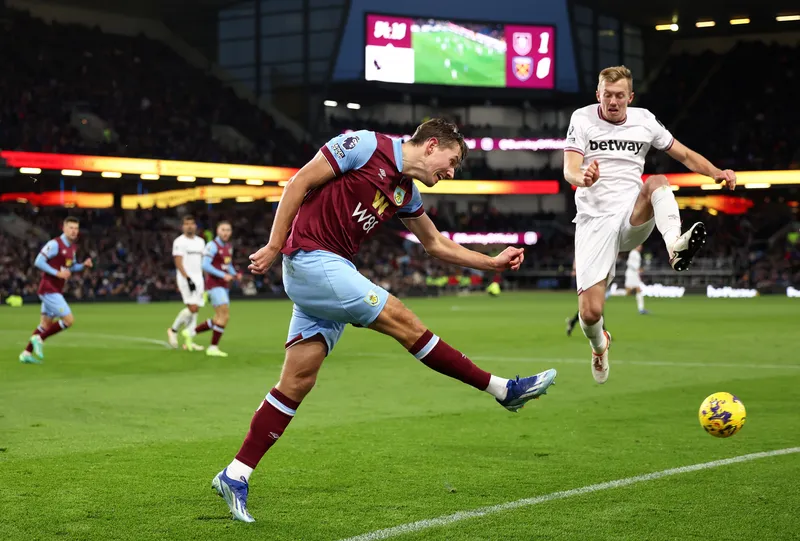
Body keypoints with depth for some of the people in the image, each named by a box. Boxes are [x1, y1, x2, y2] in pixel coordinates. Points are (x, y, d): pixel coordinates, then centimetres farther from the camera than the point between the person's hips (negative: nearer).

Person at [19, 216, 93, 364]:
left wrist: (84, 265, 3)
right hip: (49, 289, -9)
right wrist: (57, 273, -24)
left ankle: (26, 354, 20)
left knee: (46, 324, 13)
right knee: (69, 319, -13)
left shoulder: (73, 247, 11)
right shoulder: (55, 244, -15)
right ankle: (39, 339, -1)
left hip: (56, 290, 9)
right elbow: (38, 262, -18)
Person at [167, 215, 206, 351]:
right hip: (186, 278, -7)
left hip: (198, 278, 7)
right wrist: (188, 279, -21)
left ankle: (188, 341, 5)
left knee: (195, 309, 2)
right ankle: (173, 330, 1)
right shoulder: (179, 242, -6)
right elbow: (178, 263, -12)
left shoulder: (200, 242, 15)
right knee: (192, 307, -18)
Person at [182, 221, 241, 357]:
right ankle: (213, 347, -8)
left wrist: (235, 274, 5)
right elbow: (205, 265, -19)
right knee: (224, 315, -16)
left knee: (220, 319, 9)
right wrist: (223, 275, -23)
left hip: (224, 286, 9)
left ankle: (191, 332, 21)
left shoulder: (229, 247, 15)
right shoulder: (212, 245, -11)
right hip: (214, 284, -9)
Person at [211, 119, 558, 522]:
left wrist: (493, 262, 18)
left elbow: (435, 244, 26)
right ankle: (504, 390, -2)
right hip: (311, 258, -9)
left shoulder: (406, 192, 14)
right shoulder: (366, 145, -10)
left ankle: (235, 476, 4)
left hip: (335, 269, 9)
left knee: (297, 383, 2)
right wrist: (274, 247, -14)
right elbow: (300, 182, -11)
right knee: (401, 321, -8)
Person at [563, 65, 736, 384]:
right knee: (590, 313, -10)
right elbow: (569, 169, -11)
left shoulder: (644, 120, 8)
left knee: (657, 182, -31)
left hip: (634, 218, 2)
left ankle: (675, 247, -52)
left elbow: (685, 155, 14)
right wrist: (582, 177, -36)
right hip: (594, 222, -1)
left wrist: (717, 173, -5)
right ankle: (598, 346, 25)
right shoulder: (583, 119, 1)